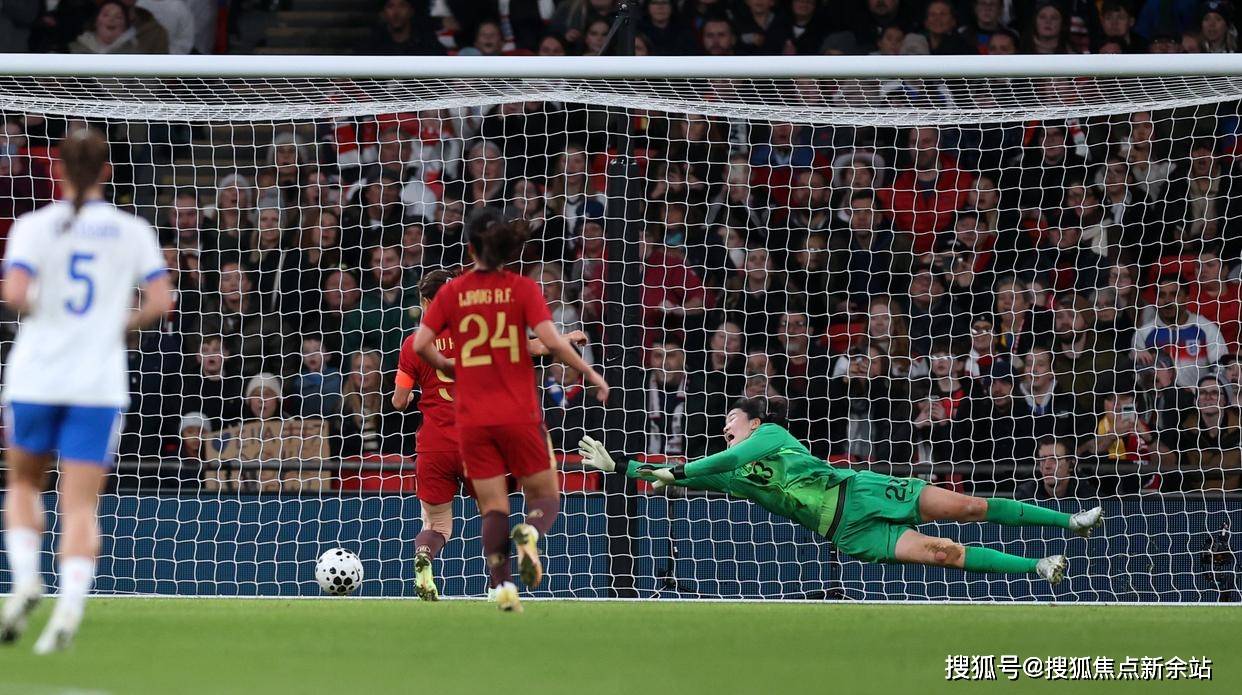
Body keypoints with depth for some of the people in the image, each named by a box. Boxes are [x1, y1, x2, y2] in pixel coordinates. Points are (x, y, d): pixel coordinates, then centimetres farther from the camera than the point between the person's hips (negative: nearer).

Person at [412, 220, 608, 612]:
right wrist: (591, 374, -2)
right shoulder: (523, 288, -2)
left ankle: (501, 585, -14)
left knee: (493, 507, 5)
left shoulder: (452, 292, 4)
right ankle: (529, 534, -25)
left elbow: (421, 344, -2)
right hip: (519, 414, -2)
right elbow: (550, 341, -13)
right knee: (545, 498, 9)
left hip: (472, 418, 2)